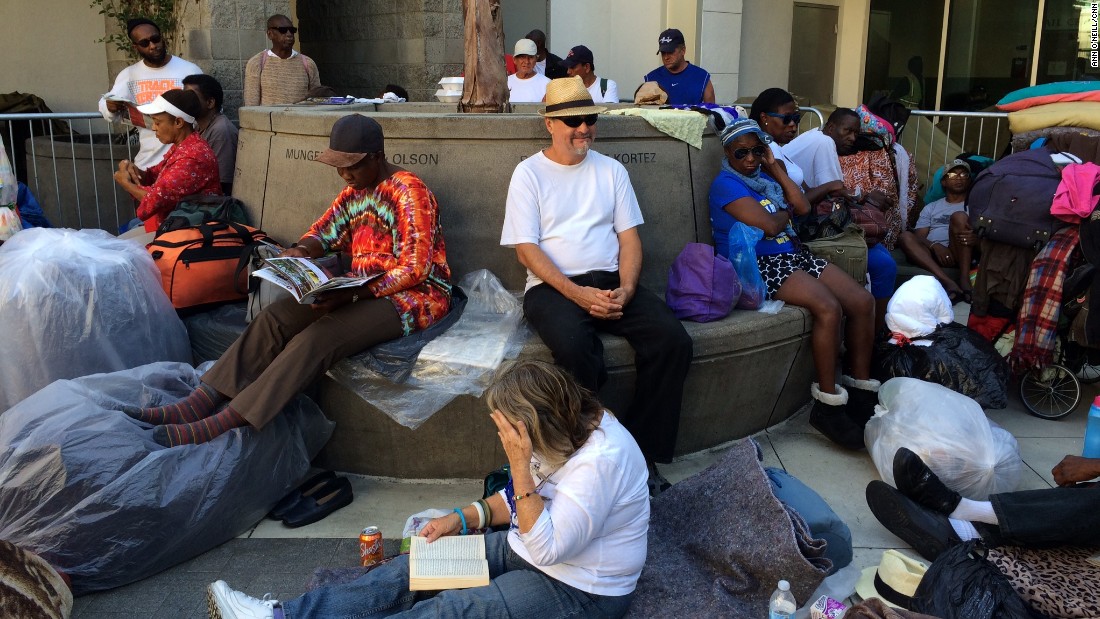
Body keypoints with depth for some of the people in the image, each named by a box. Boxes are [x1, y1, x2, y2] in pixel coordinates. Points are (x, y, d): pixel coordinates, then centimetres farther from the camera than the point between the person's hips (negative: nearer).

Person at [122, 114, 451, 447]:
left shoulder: (409, 192, -15)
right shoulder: (355, 190, 12)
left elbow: (416, 269, -21)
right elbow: (323, 231, 18)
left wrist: (353, 293, -29)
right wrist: (301, 250, -7)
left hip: (411, 296, -8)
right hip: (363, 290, 8)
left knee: (315, 339, -29)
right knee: (274, 317, -12)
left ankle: (222, 423, -31)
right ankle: (199, 404, -17)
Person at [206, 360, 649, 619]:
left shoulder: (599, 461, -30)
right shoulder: (564, 435, -3)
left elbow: (548, 548, -30)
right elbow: (522, 499, 13)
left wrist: (520, 464, -35)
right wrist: (463, 518, 0)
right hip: (528, 548, 8)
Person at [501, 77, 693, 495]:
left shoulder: (611, 170, 16)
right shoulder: (529, 173, 5)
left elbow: (629, 236, 10)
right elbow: (526, 250, -4)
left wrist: (626, 290, -10)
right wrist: (578, 293, -17)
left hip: (610, 282, 4)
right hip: (553, 287, -4)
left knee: (672, 340, -21)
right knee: (573, 346, -37)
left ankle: (641, 451, -8)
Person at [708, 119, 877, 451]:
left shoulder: (765, 176, 20)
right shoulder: (726, 184, -7)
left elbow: (803, 207, 10)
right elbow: (769, 226, -17)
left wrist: (775, 167, 10)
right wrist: (785, 213, 5)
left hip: (793, 254, 9)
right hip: (758, 264, -9)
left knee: (863, 301, -6)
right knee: (828, 308, -29)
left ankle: (861, 389, 2)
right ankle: (827, 405, -22)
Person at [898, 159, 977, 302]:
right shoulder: (931, 207, 26)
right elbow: (919, 236, 11)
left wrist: (976, 239, -19)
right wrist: (935, 245, -14)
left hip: (962, 254, -1)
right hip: (933, 253, 1)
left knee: (959, 216, -25)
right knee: (905, 236, -27)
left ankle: (964, 279, -36)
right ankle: (948, 282, -45)